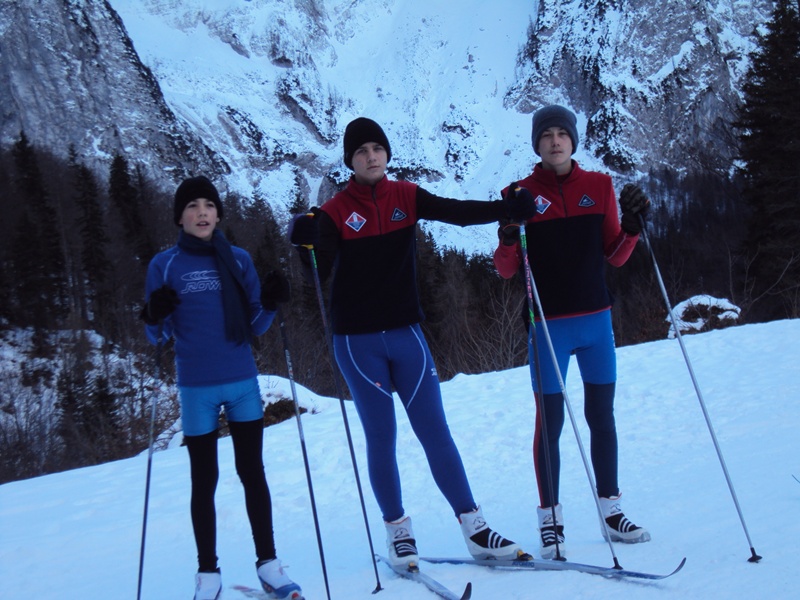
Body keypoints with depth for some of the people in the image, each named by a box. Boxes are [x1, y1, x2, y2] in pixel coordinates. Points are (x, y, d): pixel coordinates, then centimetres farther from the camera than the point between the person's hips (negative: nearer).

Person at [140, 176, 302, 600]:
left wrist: (270, 303, -11)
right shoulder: (164, 265, 0)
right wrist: (154, 317, -19)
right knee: (204, 479, 6)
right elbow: (158, 336, 2)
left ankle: (268, 564, 15)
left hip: (243, 382, 1)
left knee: (252, 472, 6)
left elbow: (255, 326, 8)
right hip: (196, 388, -1)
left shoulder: (238, 259, 5)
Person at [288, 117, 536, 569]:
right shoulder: (336, 211, -2)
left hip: (406, 333, 2)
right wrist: (309, 244, -28)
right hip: (358, 342, -2)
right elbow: (320, 274, -9)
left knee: (435, 431, 2)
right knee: (381, 438, 5)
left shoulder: (407, 197, 4)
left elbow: (457, 211, -6)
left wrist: (509, 208, -19)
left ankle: (475, 530, 6)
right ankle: (398, 530, 19)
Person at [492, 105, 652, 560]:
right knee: (550, 423, 0)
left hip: (596, 320, 3)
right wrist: (509, 241, -22)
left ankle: (612, 511, 21)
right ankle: (551, 520, 10)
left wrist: (632, 229, -8)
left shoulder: (599, 186, 6)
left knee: (601, 416, 10)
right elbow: (506, 271, -2)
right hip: (548, 325, -3)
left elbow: (614, 256, 10)